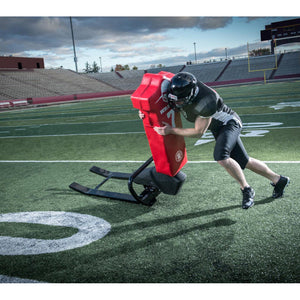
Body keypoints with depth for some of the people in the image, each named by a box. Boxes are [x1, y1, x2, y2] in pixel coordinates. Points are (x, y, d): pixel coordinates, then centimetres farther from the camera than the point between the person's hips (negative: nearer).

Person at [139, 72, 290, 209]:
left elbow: (198, 132, -28)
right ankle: (278, 180, 28)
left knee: (221, 156, -31)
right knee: (242, 161, 12)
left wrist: (171, 130, -28)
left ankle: (246, 189, -12)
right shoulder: (179, 90, -18)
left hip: (229, 123, -8)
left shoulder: (206, 101, -38)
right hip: (217, 128, 8)